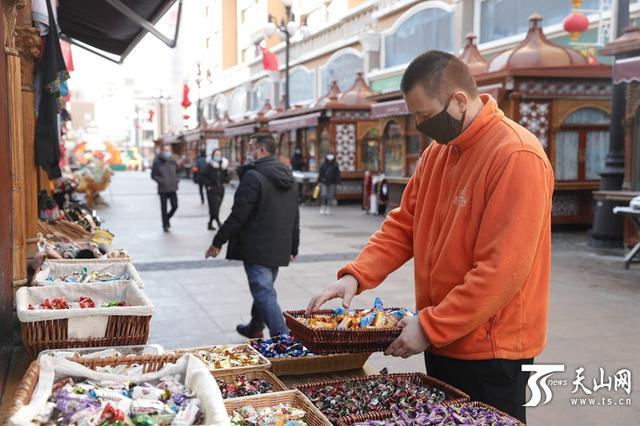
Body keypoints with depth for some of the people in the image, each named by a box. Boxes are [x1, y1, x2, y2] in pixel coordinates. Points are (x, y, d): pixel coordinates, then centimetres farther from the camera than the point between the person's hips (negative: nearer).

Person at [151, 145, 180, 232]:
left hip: (173, 189, 4)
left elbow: (177, 172, 21)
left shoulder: (173, 162, 8)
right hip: (163, 189, -4)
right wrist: (161, 181, -15)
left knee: (175, 206, -1)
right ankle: (165, 225, 15)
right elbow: (153, 175, -4)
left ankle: (167, 218, 27)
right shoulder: (157, 162, -6)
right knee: (164, 208, 3)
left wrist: (177, 180, 4)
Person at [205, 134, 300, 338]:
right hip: (279, 249, 8)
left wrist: (218, 242, -9)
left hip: (256, 248, -8)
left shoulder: (253, 176, -16)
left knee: (265, 293, -5)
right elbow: (294, 218, 16)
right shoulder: (289, 177, 10)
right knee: (265, 288, 23)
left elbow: (238, 215, -19)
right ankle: (255, 327, 41)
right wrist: (293, 248, 25)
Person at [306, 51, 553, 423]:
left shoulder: (516, 156, -20)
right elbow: (403, 225, 7)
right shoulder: (438, 152, 7)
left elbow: (503, 269, -25)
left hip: (489, 352, -8)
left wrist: (430, 327, -21)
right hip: (441, 342, 8)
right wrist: (356, 276, -7)